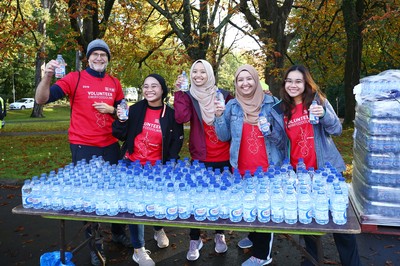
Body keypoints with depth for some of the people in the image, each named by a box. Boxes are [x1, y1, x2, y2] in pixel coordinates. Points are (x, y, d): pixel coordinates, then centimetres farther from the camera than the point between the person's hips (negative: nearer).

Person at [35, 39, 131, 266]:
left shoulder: (115, 83, 7)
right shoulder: (75, 78, -6)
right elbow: (42, 99, -12)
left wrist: (111, 109, -6)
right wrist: (48, 76, -29)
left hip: (110, 145, 4)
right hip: (83, 146, -4)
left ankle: (118, 232, 34)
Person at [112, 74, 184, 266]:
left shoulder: (171, 115, -6)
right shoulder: (135, 109, -3)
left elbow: (176, 144, 0)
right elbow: (122, 136, 4)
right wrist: (121, 120, -14)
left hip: (158, 169, 0)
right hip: (134, 165, 0)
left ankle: (159, 230, 47)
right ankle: (138, 250, 16)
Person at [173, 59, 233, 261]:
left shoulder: (223, 95, 3)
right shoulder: (188, 97, 0)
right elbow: (182, 118, -18)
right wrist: (179, 93, -19)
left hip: (224, 157, 1)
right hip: (200, 157, -1)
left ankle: (219, 235, 31)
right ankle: (195, 240, 18)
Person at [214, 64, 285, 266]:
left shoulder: (271, 103, -3)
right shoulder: (232, 106, 4)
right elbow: (224, 137, 5)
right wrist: (219, 117, -11)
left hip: (268, 167, -3)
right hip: (242, 168, 3)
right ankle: (254, 237, 41)